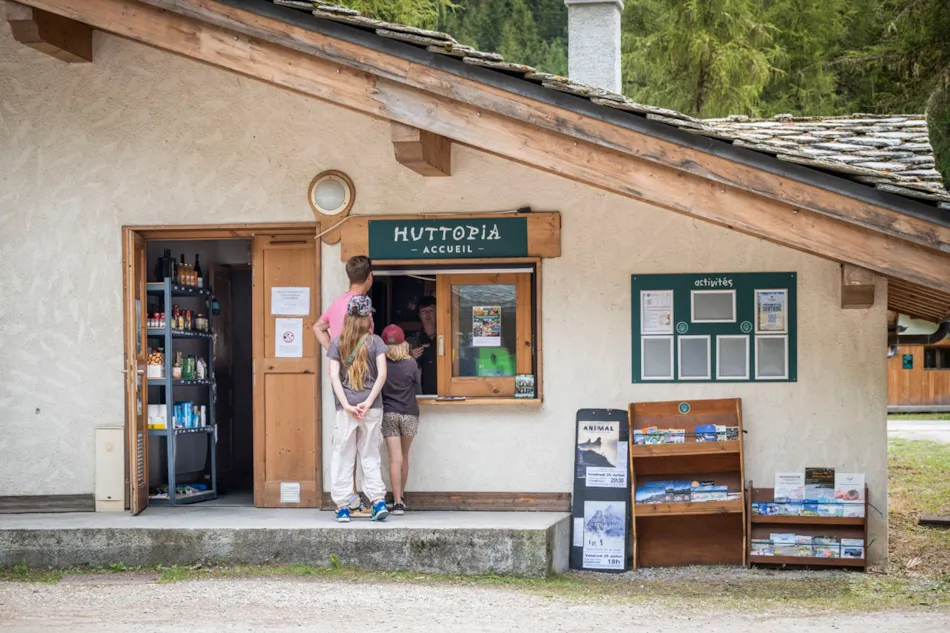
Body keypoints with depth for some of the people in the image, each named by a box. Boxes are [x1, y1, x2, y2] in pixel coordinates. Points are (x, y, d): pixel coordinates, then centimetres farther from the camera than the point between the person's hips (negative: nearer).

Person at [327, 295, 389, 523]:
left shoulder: (337, 342, 4)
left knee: (343, 457, 6)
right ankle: (379, 502, 0)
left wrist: (346, 405, -7)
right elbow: (382, 373, -7)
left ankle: (342, 507, 5)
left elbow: (334, 376, -5)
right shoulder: (375, 342, 3)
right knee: (370, 455, 10)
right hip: (372, 408, 1)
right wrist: (369, 401, -8)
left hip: (346, 408, -1)